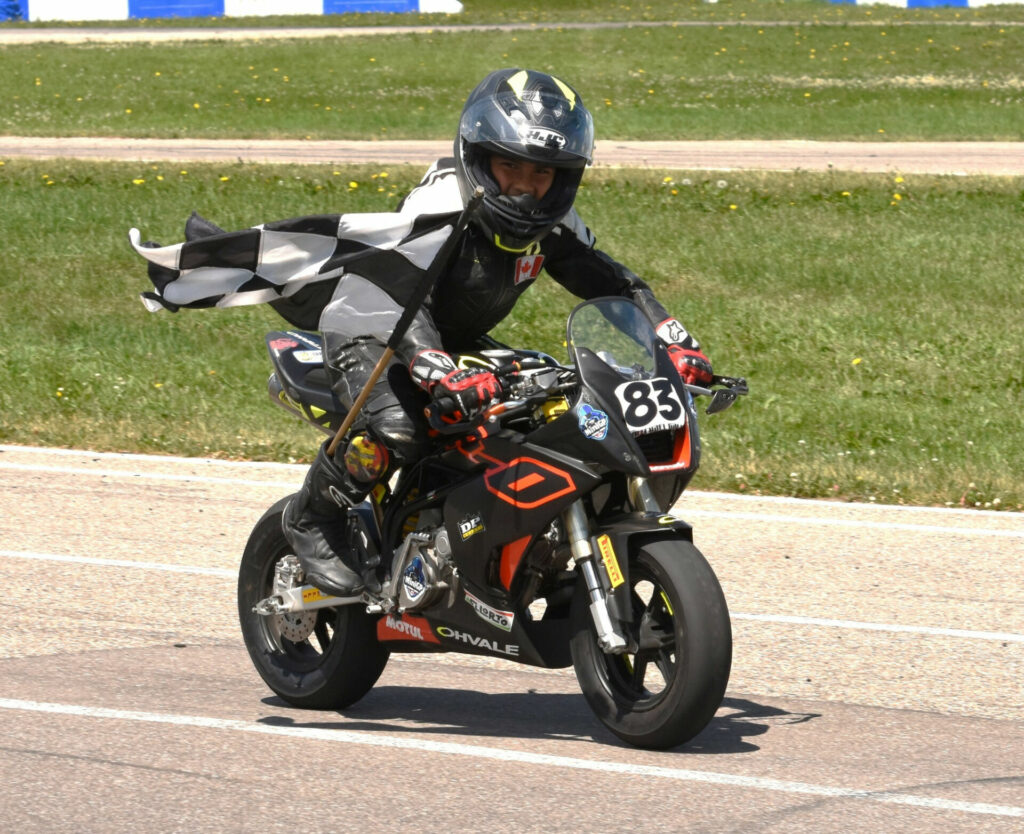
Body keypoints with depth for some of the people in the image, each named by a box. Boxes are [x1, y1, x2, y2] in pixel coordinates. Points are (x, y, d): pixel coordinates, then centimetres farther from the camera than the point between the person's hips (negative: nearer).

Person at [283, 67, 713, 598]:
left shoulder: (551, 225, -6)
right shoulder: (439, 203, -29)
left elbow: (613, 284, -2)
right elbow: (402, 295, -41)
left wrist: (676, 344, -19)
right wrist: (441, 375, -58)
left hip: (458, 345, 8)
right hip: (370, 329, -8)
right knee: (396, 430, -34)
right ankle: (312, 518, -8)